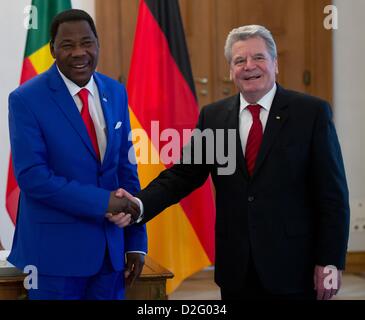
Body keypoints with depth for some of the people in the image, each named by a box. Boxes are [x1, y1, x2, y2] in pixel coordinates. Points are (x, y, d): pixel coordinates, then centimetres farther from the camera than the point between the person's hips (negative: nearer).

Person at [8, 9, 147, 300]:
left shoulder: (116, 93, 6)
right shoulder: (26, 99, -10)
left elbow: (126, 168, 8)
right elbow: (31, 176, -16)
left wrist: (137, 242, 6)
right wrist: (102, 202, -19)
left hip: (110, 246, 5)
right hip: (56, 248, -4)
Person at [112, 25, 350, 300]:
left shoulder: (311, 112, -4)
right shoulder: (213, 116, 7)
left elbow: (332, 193, -5)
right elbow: (183, 175, 3)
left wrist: (330, 261, -9)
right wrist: (139, 205, -15)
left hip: (293, 266, -3)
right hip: (236, 267, 3)